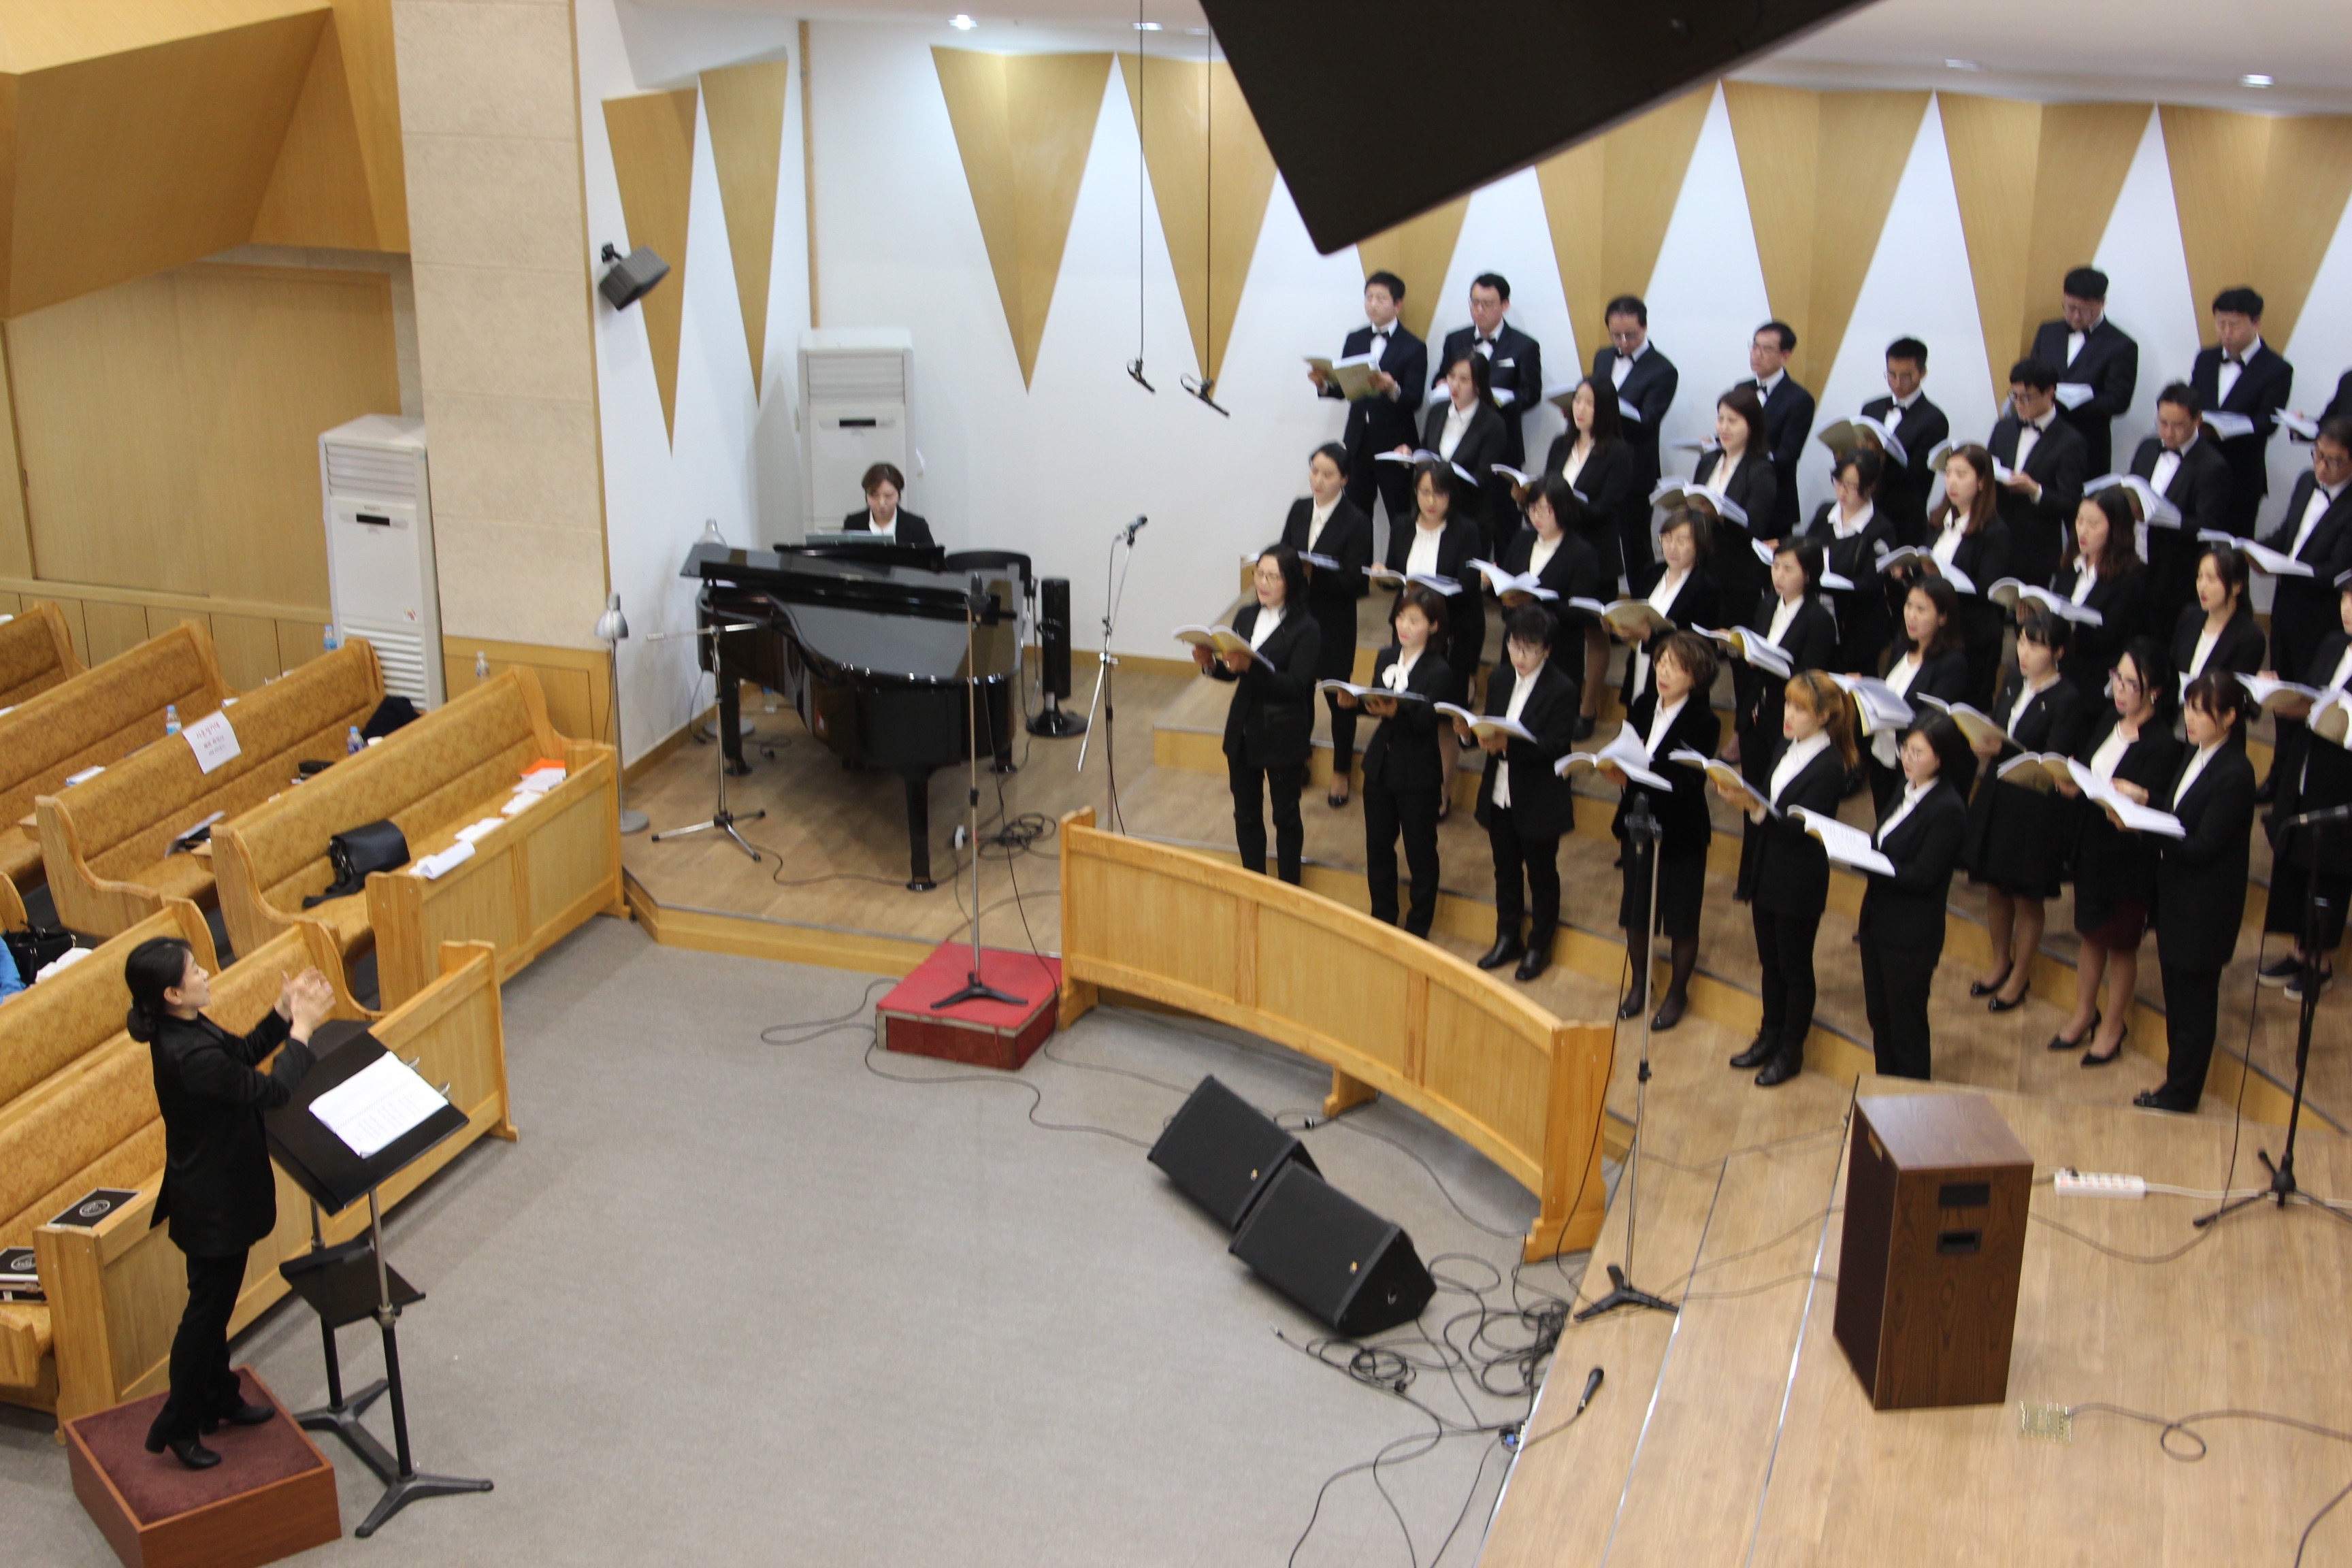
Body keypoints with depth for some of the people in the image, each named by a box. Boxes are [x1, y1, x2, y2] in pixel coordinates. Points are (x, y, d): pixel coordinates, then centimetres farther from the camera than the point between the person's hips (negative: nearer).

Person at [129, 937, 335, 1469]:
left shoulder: (184, 1030, -3)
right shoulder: (189, 1056, -33)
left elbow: (244, 1053, 12)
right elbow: (272, 1090, -28)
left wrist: (284, 1012, -1)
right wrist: (302, 1026, -20)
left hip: (217, 1190, 10)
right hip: (214, 1201, -10)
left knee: (214, 1303, 24)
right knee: (207, 1310, 5)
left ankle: (218, 1398, 40)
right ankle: (176, 1428, 19)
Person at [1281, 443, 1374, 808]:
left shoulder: (1356, 522, -13)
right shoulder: (1299, 509, 3)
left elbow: (1356, 582, -16)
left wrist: (1313, 573, -27)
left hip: (1335, 622, -4)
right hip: (1297, 614, 4)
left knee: (1338, 695, 9)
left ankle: (1341, 774, 25)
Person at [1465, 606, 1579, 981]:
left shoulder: (1561, 689, -14)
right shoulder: (1499, 679, 5)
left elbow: (1558, 745, -22)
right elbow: (1491, 730, 8)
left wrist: (1508, 745, -33)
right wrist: (1470, 731, -14)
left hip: (1539, 801, -6)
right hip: (1499, 794, 6)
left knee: (1541, 874, 10)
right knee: (1505, 870, 17)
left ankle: (1539, 946, 24)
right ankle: (1507, 939, 32)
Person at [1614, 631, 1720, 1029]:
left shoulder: (1704, 722, -18)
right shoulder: (1643, 706, -2)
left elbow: (1687, 783, -24)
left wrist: (1632, 778, -35)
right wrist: (1615, 769, -21)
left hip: (1682, 833, -5)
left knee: (1681, 921, 10)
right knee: (1635, 911, 15)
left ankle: (1677, 993, 30)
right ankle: (1639, 983, 37)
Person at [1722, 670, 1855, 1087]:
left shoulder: (1830, 766, -19)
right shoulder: (1785, 749, 4)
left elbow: (1800, 825, -25)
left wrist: (1756, 808, -37)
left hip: (1799, 884, -7)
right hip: (1765, 876, 7)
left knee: (1795, 967, 8)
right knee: (1770, 962, 19)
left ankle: (1791, 1051, 21)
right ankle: (1770, 1036, 34)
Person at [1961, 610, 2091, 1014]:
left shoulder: (2068, 700, -15)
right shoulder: (2012, 685, 5)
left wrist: (2003, 751, -32)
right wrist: (1983, 745, -14)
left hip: (2036, 809, -6)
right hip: (1995, 797, 6)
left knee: (2026, 897, 9)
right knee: (1995, 888, 17)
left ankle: (2020, 977, 25)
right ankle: (2001, 965, 35)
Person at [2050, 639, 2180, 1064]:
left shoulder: (2163, 745, -22)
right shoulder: (2107, 721, 0)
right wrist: (2068, 782, -16)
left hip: (2128, 858, -6)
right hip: (2089, 849, 6)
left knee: (2121, 944, 12)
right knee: (2091, 934, 21)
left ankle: (2114, 1026, 31)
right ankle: (2084, 1014, 39)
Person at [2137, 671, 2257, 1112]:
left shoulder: (2235, 774, -22)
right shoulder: (2194, 756, 4)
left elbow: (2202, 848, -23)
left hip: (2205, 908, -8)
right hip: (2177, 898, 8)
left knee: (2193, 1003, 6)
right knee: (2178, 996, 18)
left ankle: (2181, 1092, 18)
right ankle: (2179, 1081, 31)